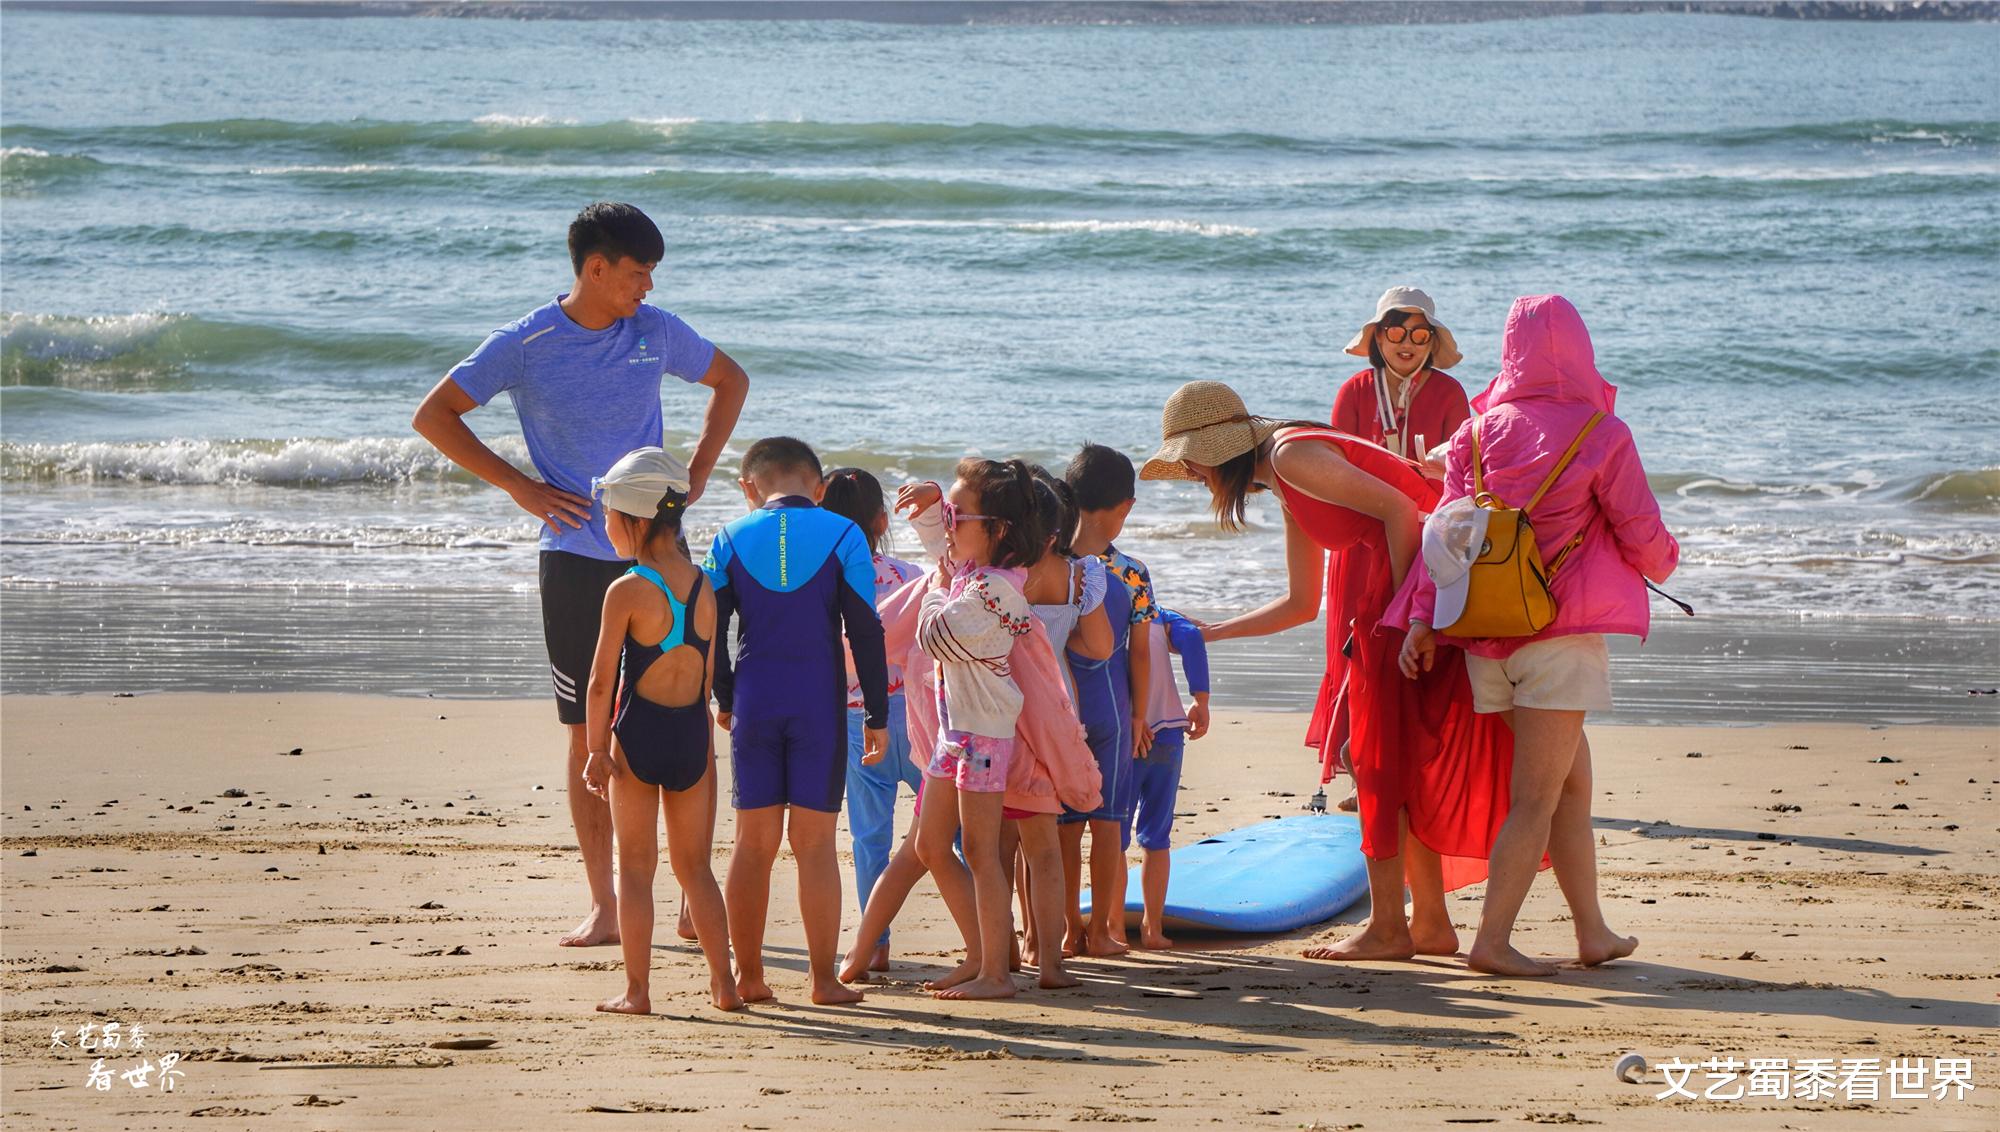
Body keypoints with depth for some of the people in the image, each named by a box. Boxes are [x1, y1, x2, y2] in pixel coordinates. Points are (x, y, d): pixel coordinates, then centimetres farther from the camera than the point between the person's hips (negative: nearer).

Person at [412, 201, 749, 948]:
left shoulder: (655, 333, 5)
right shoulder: (528, 344, -4)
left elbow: (731, 381, 23)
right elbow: (433, 417, 1)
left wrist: (698, 472, 11)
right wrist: (517, 486, -4)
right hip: (577, 562, -2)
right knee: (589, 733, 2)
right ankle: (603, 907, 8)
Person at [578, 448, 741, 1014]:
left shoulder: (626, 592, -13)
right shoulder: (703, 589, 2)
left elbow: (601, 681, -13)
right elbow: (709, 675, 8)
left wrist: (596, 750, -4)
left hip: (637, 734, -4)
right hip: (694, 734, 4)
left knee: (635, 867, 4)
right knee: (694, 866, 14)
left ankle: (637, 990, 3)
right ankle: (724, 983, 12)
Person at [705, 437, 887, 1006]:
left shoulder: (730, 540, 3)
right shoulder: (842, 537, -2)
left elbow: (710, 631, 5)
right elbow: (865, 633, -3)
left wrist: (725, 701, 18)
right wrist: (876, 715, 2)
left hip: (754, 700, 2)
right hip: (820, 703, -2)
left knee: (753, 841, 8)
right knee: (815, 842, 1)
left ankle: (748, 974, 11)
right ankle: (824, 979, 2)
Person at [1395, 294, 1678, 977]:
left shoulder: (1477, 432, 6)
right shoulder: (1600, 434, -6)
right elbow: (1642, 534, 0)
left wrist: (1423, 616, 1)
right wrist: (1664, 563, 21)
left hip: (1488, 632, 5)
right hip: (1562, 631, -5)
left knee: (1573, 783, 16)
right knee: (1537, 798, -4)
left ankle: (1593, 933, 20)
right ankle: (1492, 940, -10)